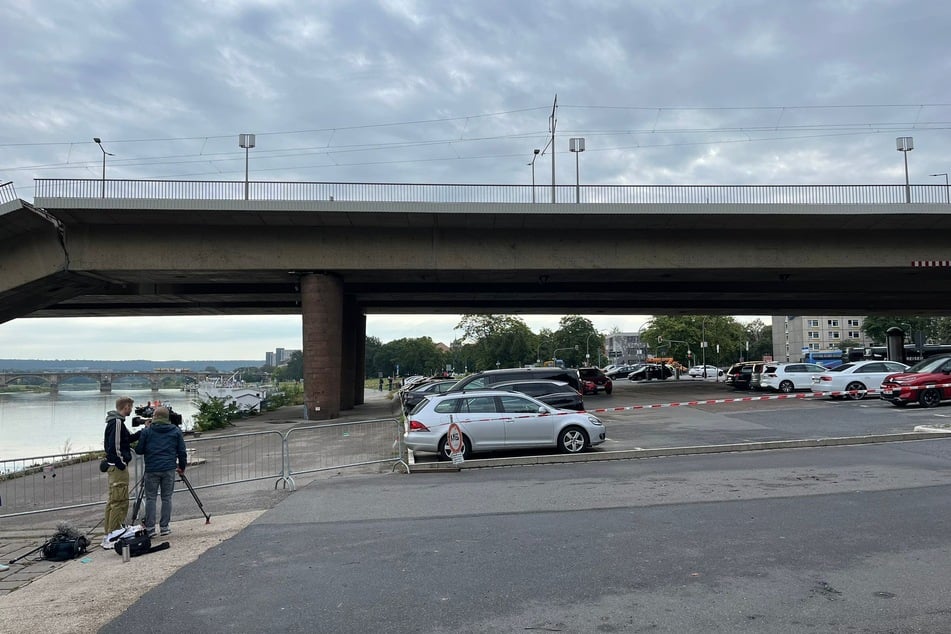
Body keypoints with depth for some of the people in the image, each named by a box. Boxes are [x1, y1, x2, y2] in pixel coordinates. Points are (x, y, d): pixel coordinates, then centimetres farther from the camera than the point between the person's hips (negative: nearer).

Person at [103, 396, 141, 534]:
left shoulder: (114, 421, 15)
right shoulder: (117, 422, -17)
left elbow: (129, 438, 21)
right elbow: (114, 446, -22)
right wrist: (121, 464, -18)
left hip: (114, 466, 11)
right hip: (118, 467, -11)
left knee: (113, 500, 16)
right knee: (120, 501, -8)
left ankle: (110, 532, 23)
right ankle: (114, 532, -6)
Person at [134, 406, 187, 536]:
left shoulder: (147, 431, 0)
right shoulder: (176, 431, 5)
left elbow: (139, 450, 4)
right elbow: (182, 452, 6)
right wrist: (182, 467, 17)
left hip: (151, 469, -1)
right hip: (169, 469, 1)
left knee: (150, 498, 6)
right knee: (166, 498, 7)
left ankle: (150, 528, 6)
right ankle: (164, 527, 8)